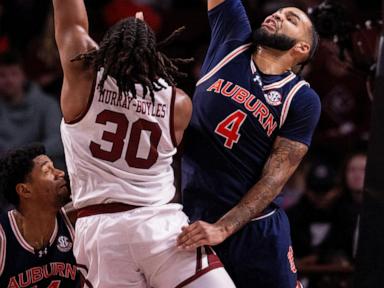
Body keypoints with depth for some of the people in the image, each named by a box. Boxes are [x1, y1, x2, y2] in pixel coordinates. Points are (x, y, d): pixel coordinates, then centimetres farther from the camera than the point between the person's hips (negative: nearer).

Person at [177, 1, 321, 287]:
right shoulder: (233, 40, 4)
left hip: (255, 228, -2)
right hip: (193, 220, 2)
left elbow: (275, 177, -11)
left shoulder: (302, 100, -5)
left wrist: (222, 229, -21)